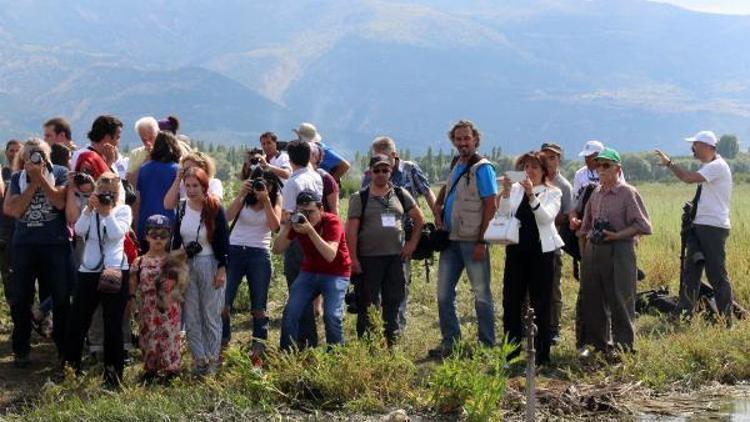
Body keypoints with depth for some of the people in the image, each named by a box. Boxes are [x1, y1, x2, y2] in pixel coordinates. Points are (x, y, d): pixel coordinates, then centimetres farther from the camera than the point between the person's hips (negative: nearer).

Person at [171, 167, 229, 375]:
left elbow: (223, 241, -8)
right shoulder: (181, 208, 2)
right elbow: (176, 239, 10)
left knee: (211, 315, 4)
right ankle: (200, 359, 14)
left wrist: (222, 270, -12)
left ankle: (212, 360, 14)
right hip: (186, 265, 4)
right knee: (191, 317, 6)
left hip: (209, 265, -4)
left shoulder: (215, 209, -10)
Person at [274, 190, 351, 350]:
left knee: (332, 316, -21)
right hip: (309, 272, 4)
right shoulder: (297, 222, -6)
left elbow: (330, 255, -32)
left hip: (336, 274, -4)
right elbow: (277, 250, -8)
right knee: (290, 313, -9)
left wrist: (310, 230, -39)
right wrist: (286, 228, -24)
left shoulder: (332, 222, -19)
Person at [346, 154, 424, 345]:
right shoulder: (360, 198, 0)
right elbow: (351, 230, -5)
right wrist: (353, 258, -11)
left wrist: (413, 242, 7)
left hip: (396, 257, 3)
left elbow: (419, 219, 17)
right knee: (368, 304, 0)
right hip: (369, 259, -3)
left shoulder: (401, 194, 9)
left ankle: (391, 342, 17)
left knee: (393, 302, 8)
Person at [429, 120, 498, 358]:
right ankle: (450, 341, 17)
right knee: (444, 293, 8)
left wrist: (482, 242, -19)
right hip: (451, 239, 8)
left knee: (481, 294, 1)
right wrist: (437, 211, 12)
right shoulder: (456, 165, 13)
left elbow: (491, 206, -14)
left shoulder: (482, 168, -10)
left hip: (473, 241, -8)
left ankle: (488, 346, 8)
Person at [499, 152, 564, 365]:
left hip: (541, 251, -3)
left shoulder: (553, 193, 2)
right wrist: (506, 192, -20)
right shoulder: (515, 189, 8)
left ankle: (541, 353, 7)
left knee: (541, 303, 1)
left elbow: (547, 217, -15)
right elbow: (504, 214, -5)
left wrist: (532, 195, -26)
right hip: (516, 250, 3)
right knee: (511, 300, 5)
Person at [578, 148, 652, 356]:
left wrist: (617, 235, -18)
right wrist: (584, 233, 8)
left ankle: (623, 345, 9)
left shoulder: (628, 193, -7)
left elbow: (642, 225, -11)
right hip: (593, 250, 7)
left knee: (620, 301, -1)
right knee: (592, 300, 11)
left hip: (618, 251, -7)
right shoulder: (596, 193, 14)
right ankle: (597, 343, 23)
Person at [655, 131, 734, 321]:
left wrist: (669, 163, -12)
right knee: (690, 272, 8)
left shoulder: (718, 166, -13)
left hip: (713, 227, -10)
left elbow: (688, 178, -24)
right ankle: (684, 316, 11)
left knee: (717, 274, -6)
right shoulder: (707, 167, 17)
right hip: (699, 226, 10)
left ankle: (726, 319, 0)